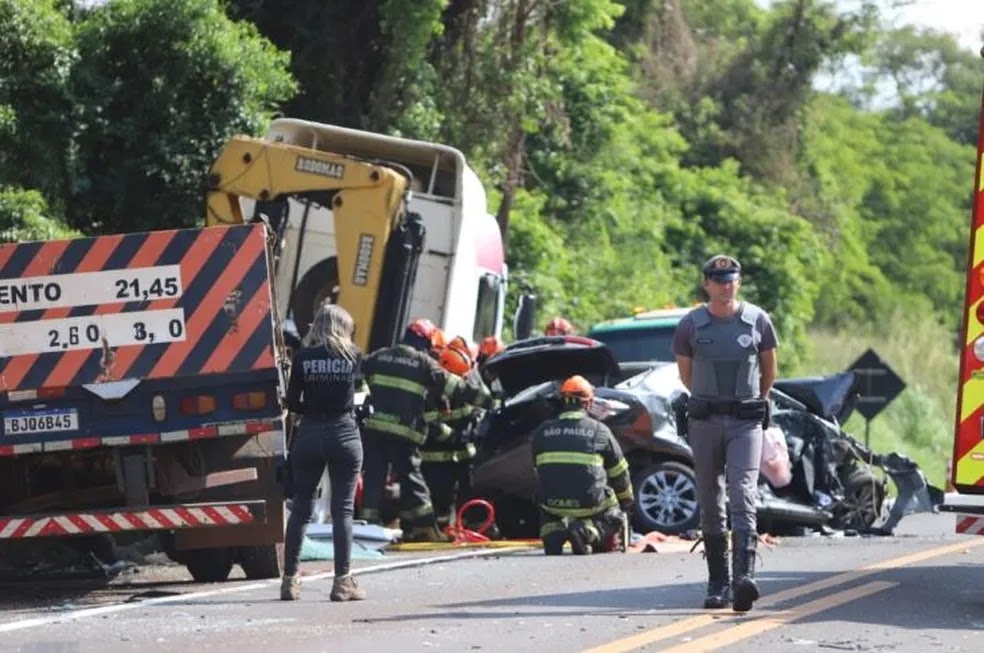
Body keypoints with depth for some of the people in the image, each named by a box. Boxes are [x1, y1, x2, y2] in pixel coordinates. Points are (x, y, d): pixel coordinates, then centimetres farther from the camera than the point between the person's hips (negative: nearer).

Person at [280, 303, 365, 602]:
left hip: (309, 436, 1)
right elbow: (354, 395, 9)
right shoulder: (351, 355, -2)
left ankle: (290, 579, 8)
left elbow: (292, 403, 0)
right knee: (343, 510, 2)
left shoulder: (303, 357, -2)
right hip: (344, 435, -1)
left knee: (300, 508, 7)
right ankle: (342, 581, -2)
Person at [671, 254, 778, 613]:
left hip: (745, 421, -2)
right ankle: (717, 584, 12)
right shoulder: (690, 325, 2)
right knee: (710, 504, 5)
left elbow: (769, 369, 16)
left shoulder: (758, 321, 1)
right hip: (704, 421, 2)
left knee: (743, 497, -15)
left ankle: (744, 577, -26)